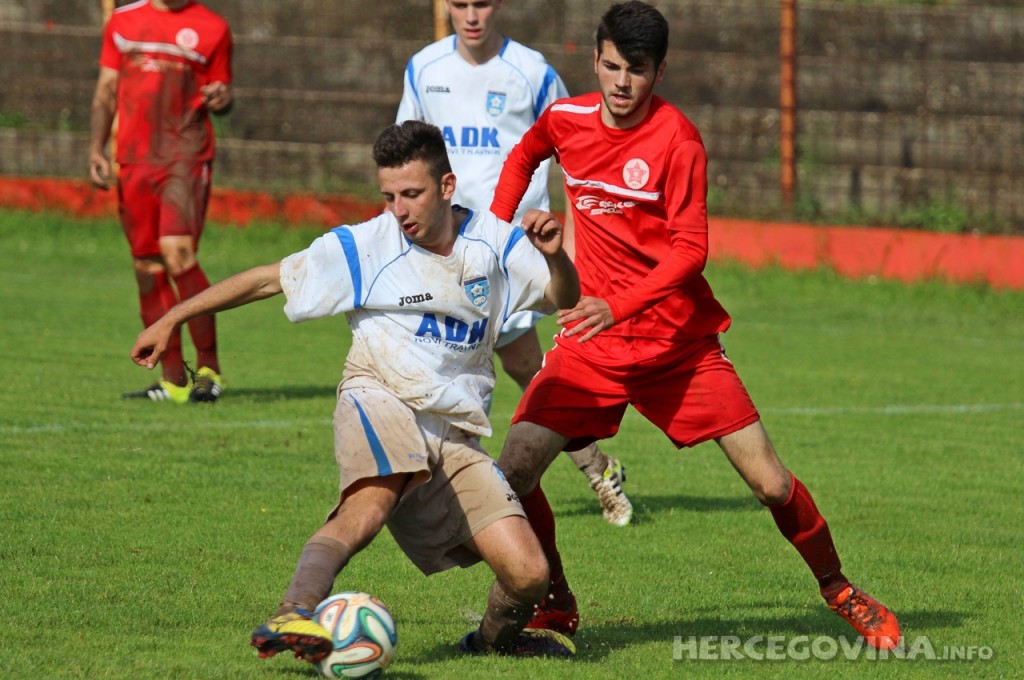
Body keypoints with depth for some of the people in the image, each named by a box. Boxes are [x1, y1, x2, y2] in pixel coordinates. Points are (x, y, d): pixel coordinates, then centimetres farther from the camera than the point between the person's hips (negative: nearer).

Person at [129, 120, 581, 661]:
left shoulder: (491, 242, 7)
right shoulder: (366, 246, -1)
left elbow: (564, 299, 15)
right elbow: (268, 279, 5)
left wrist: (554, 255, -9)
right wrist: (172, 319, 3)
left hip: (456, 434, 4)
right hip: (382, 402, -4)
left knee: (528, 575, -9)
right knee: (374, 499, -40)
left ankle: (495, 637, 25)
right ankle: (292, 617, -57)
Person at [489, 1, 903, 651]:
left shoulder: (678, 139, -14)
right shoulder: (566, 119, 0)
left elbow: (690, 250, -19)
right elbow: (522, 159, 25)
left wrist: (618, 307, -32)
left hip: (680, 341, -3)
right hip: (592, 340, 3)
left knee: (770, 483, -4)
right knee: (511, 474, -14)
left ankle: (841, 592, 21)